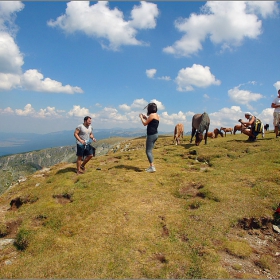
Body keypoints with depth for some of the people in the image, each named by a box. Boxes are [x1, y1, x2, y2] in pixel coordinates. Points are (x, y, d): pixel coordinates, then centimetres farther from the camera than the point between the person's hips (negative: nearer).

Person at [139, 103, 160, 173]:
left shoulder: (152, 115, -13)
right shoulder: (157, 115, 14)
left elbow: (145, 124, -8)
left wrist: (141, 117, 6)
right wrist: (145, 118, 23)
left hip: (151, 135, -10)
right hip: (155, 134, 10)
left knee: (148, 151, -7)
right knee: (150, 151, 15)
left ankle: (152, 167, -11)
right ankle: (151, 166, 18)